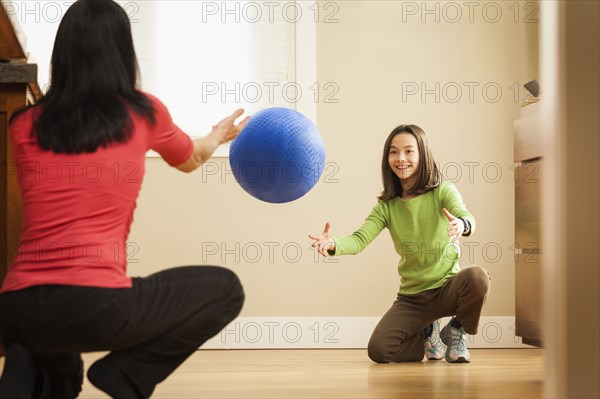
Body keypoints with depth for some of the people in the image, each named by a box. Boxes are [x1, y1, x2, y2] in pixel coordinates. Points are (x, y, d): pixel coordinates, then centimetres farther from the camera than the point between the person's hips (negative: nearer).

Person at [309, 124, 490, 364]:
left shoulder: (443, 191, -6)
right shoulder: (387, 206, 2)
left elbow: (467, 217, -26)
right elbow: (360, 239, -12)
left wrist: (462, 225, -52)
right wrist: (333, 244, -35)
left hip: (447, 288, -2)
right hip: (412, 297, 3)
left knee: (477, 277, -37)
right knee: (379, 350, -19)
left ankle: (456, 332, -3)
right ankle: (427, 334, 16)